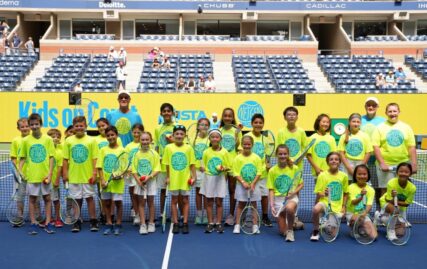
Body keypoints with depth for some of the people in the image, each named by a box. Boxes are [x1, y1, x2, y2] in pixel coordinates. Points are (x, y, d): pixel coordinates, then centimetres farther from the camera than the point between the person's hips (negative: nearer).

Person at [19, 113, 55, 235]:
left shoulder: (48, 139, -1)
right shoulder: (25, 140, 2)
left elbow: (51, 157, -1)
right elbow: (22, 158, 7)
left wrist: (50, 174, -8)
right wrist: (19, 172, -5)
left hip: (45, 175, 0)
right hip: (31, 175, 1)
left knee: (47, 198, 6)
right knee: (32, 199, 7)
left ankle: (48, 223, 15)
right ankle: (33, 224, 16)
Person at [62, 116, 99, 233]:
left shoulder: (91, 140, -2)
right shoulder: (68, 141, 3)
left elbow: (94, 159, -3)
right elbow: (65, 159, 5)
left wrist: (94, 173, -9)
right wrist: (65, 173, 0)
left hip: (88, 176, -1)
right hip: (73, 176, 2)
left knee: (89, 198, 5)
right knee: (76, 199, 9)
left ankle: (93, 222, 13)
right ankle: (77, 222, 18)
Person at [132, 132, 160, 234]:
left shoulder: (154, 154, -5)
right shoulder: (137, 154, 0)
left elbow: (157, 169, -6)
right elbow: (134, 170, 0)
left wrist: (148, 177, -20)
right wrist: (138, 180, -13)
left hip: (151, 181, -1)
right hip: (139, 182, 1)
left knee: (150, 202, 7)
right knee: (141, 203, 3)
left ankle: (151, 223, 19)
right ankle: (142, 224, 8)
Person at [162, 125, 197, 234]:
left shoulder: (189, 148, -3)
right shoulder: (168, 147, -3)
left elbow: (192, 164, 0)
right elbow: (167, 164, 2)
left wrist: (194, 177, -5)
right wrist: (167, 177, 1)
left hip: (185, 179, 0)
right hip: (173, 179, 0)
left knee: (185, 200, 7)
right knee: (174, 200, 9)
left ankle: (185, 223, 16)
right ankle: (175, 223, 18)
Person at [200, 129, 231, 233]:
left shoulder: (224, 152, -2)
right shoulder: (206, 152, 1)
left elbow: (228, 167, 1)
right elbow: (203, 166, 8)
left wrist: (223, 168, -17)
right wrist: (204, 169, -11)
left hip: (220, 179, -1)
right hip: (209, 179, 1)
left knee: (219, 202, 4)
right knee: (209, 202, 5)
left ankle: (218, 223, 12)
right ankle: (210, 223, 13)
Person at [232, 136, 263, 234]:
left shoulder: (256, 158, -2)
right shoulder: (237, 158, -4)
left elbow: (259, 172, -5)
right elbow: (236, 173, -8)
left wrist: (253, 183, -15)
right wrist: (243, 182, -19)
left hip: (254, 185, 1)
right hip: (241, 185, -1)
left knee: (254, 204, 7)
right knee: (241, 204, 5)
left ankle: (255, 226, 13)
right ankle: (237, 225, 10)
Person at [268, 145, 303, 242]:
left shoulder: (295, 168, -3)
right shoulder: (272, 171, -2)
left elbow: (301, 184, 5)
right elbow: (271, 190, 0)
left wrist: (294, 192, -15)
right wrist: (272, 205, -11)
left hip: (291, 197, -2)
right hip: (278, 198, 2)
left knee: (289, 208, -40)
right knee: (282, 232, 0)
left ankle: (290, 230, -13)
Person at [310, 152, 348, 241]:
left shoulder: (344, 176, 1)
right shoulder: (322, 175, -6)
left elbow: (345, 193, 12)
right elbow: (318, 194, -4)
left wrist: (343, 206, 3)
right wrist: (323, 194, -26)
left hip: (337, 206, 2)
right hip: (325, 202, -2)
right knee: (316, 209, -39)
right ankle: (315, 231, -14)